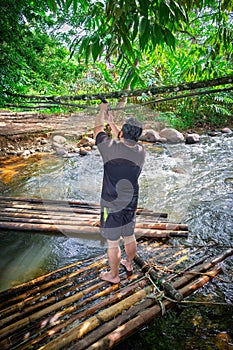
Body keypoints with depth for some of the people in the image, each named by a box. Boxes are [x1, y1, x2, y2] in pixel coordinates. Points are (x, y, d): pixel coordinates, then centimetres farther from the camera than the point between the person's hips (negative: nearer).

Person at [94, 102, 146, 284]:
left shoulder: (110, 147, -23)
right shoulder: (141, 151, -8)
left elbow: (98, 129, -2)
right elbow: (125, 142, 13)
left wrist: (102, 111, 15)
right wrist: (111, 121, 21)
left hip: (112, 206, -5)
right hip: (131, 203, 6)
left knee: (113, 243, 13)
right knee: (129, 236, 26)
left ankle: (114, 275, 34)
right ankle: (129, 264, 50)